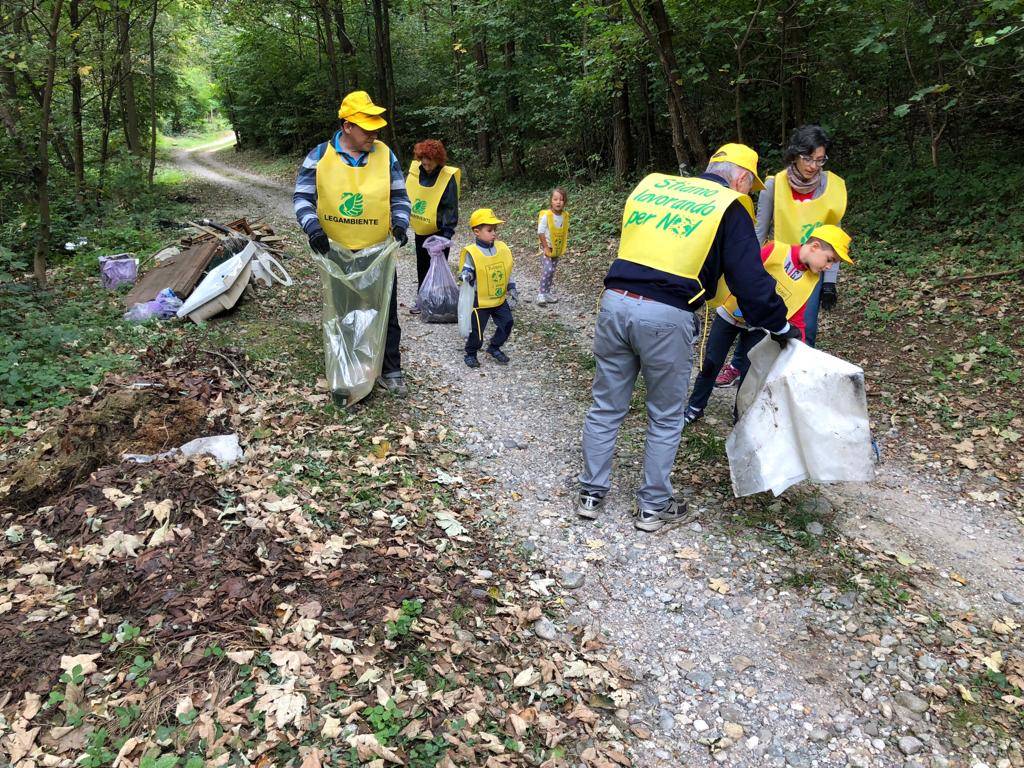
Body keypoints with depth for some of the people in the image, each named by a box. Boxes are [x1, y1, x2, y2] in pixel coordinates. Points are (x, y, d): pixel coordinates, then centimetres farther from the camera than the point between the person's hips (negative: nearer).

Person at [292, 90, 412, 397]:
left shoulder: (385, 154, -1)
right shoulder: (319, 156, -6)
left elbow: (399, 196, 6)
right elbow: (302, 197, -2)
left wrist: (400, 222, -12)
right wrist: (312, 226, -19)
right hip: (336, 254, -1)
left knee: (385, 314, 5)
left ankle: (390, 371, 17)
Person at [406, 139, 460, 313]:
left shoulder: (448, 177, -16)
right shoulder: (414, 172, -3)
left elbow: (451, 207, -15)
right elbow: (405, 196, 11)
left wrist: (449, 229, -21)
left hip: (438, 231, -5)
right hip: (420, 230, 5)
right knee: (422, 266, 15)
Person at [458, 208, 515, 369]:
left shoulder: (502, 248, 2)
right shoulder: (471, 252, -16)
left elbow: (507, 270, 11)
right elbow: (466, 271, -11)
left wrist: (511, 286, 4)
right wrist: (466, 274, -34)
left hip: (500, 298, 6)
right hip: (480, 300, -5)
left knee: (507, 323, 11)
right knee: (477, 329, 2)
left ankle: (494, 347, 32)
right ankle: (471, 354, 24)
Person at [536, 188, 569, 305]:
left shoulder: (565, 215, -2)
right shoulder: (545, 215, -20)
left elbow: (565, 232, 8)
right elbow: (540, 233, -17)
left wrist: (562, 247, 5)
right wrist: (546, 247, -16)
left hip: (557, 249, 6)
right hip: (547, 248, -6)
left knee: (552, 271, 13)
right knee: (548, 270, -15)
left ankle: (547, 292, 25)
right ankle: (541, 294, -6)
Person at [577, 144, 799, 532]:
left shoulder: (650, 184, 19)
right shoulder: (730, 208, 4)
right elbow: (750, 280, 0)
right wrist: (780, 326, 12)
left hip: (615, 301, 5)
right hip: (666, 317, -4)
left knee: (606, 408, 16)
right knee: (665, 419, 13)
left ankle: (591, 494, 26)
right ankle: (654, 507, 24)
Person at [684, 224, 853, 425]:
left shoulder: (811, 280, -6)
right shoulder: (776, 250, -23)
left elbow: (797, 320, -4)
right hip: (731, 313, -3)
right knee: (711, 364, 5)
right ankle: (695, 407, 24)